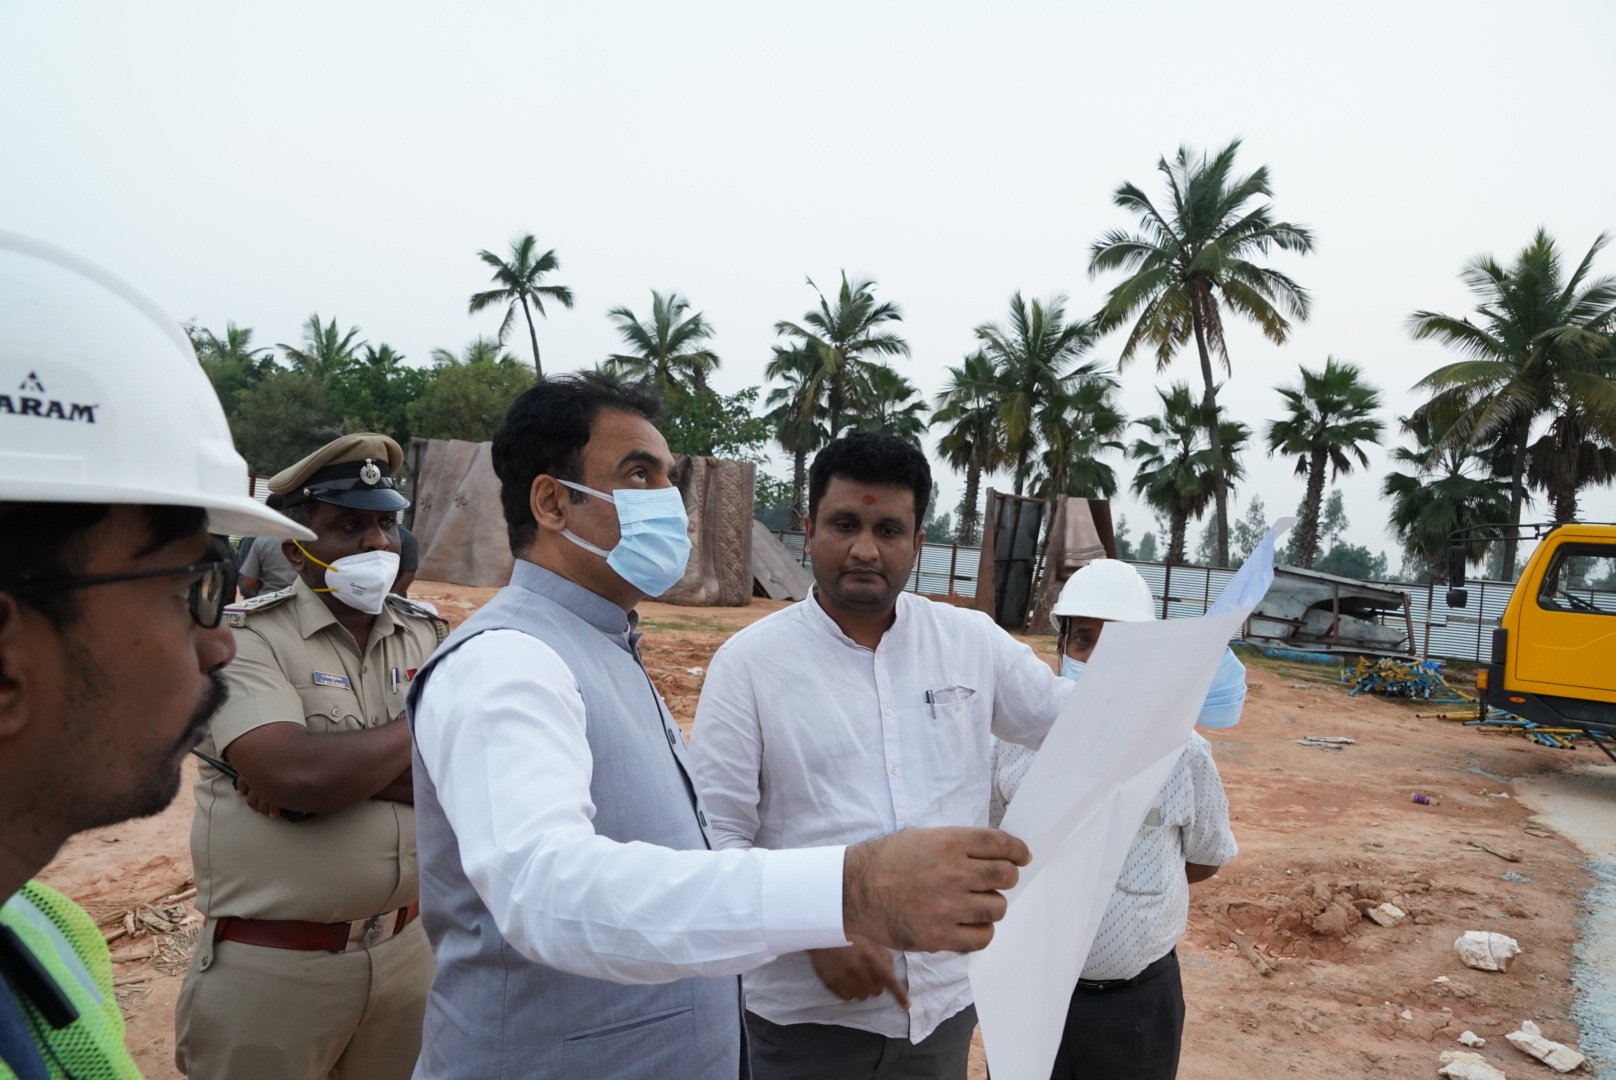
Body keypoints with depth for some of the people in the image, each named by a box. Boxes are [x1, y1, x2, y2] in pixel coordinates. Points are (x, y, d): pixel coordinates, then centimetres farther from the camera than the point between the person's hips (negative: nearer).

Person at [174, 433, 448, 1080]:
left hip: (407, 950, 4)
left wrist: (341, 769, -18)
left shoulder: (429, 635, 2)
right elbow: (296, 776, -26)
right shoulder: (243, 636, -11)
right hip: (271, 967, -4)